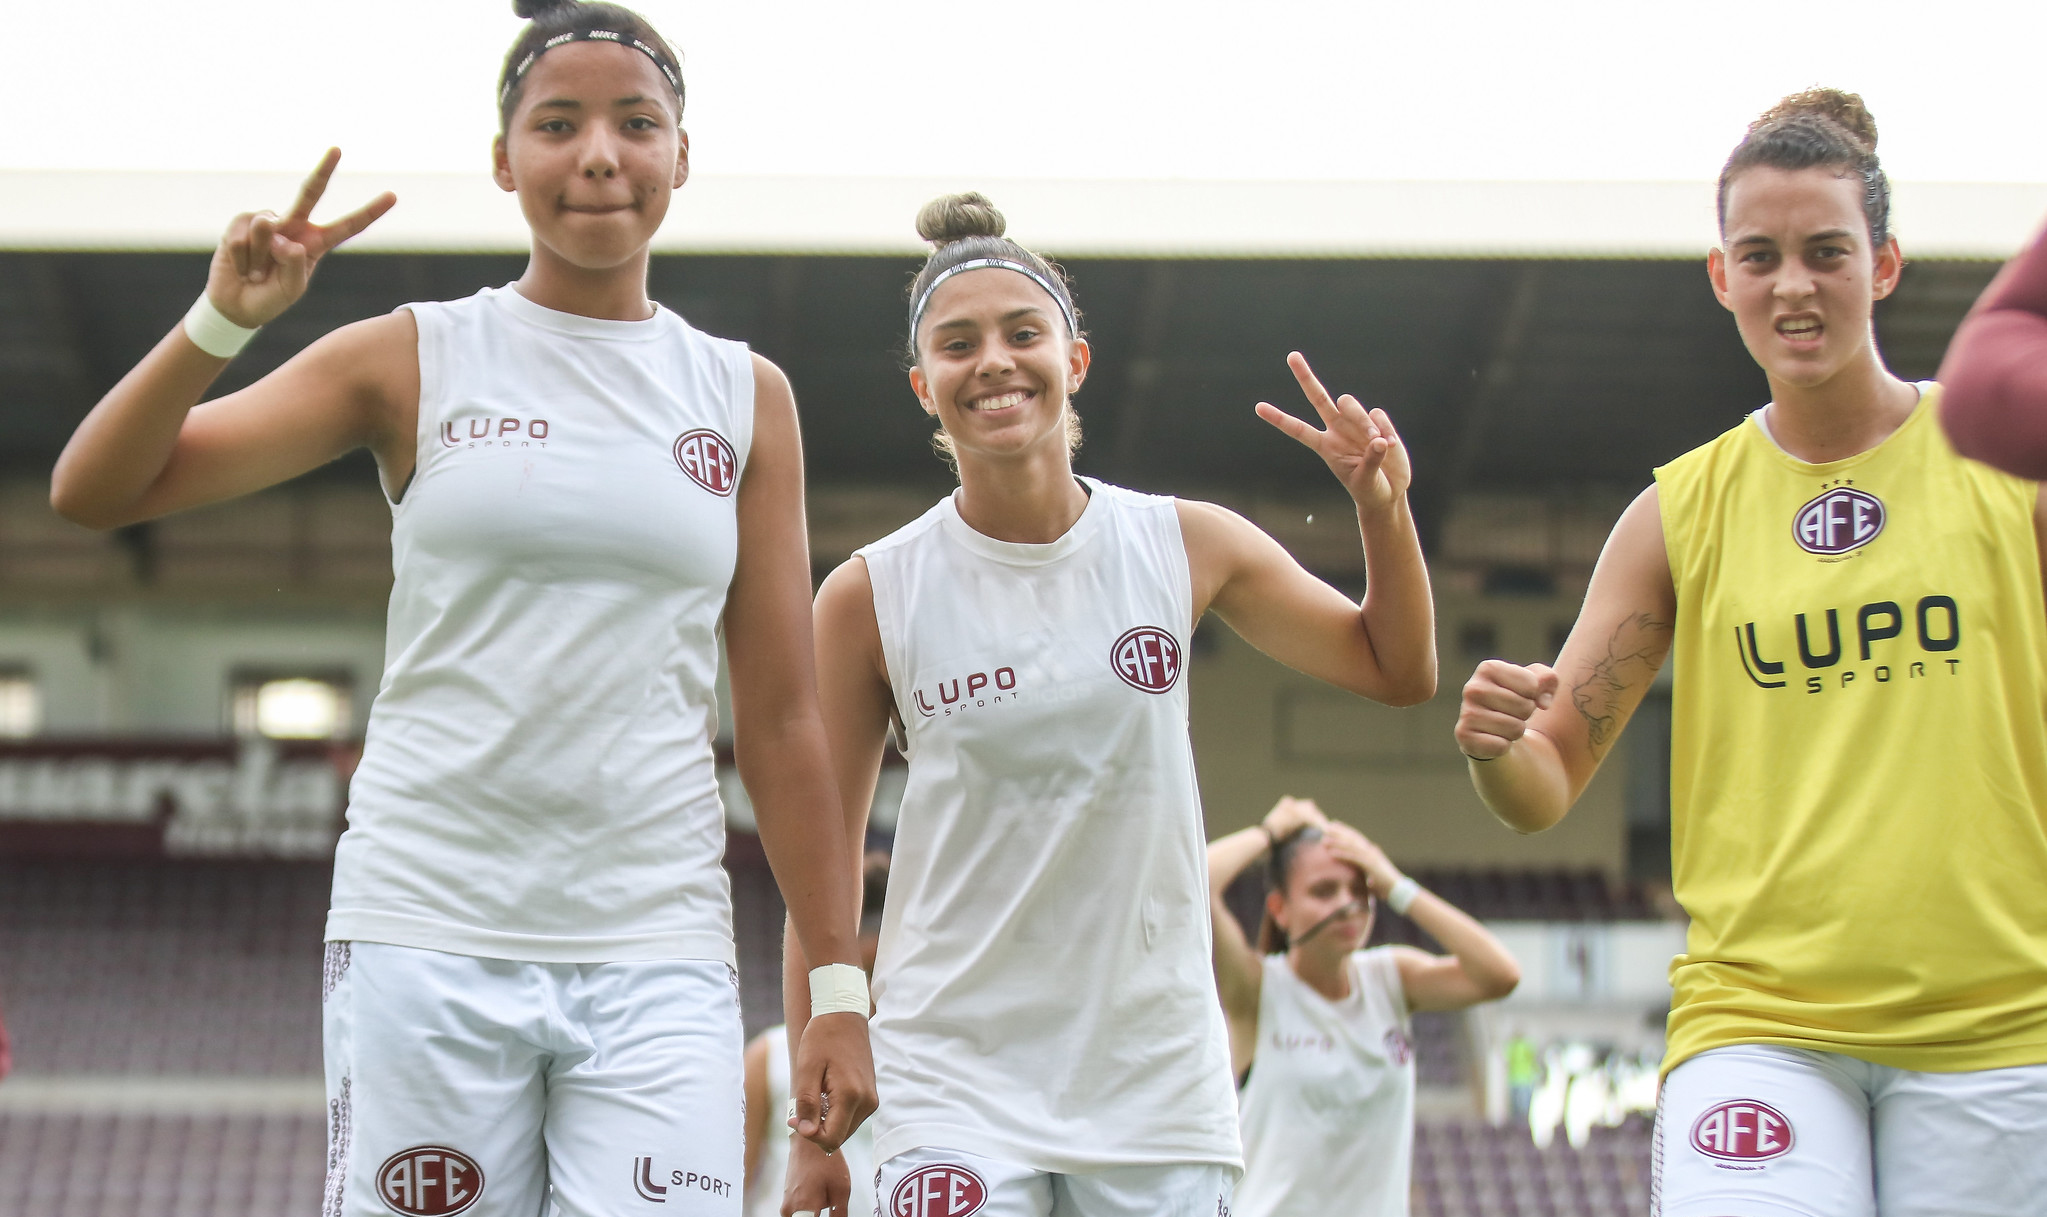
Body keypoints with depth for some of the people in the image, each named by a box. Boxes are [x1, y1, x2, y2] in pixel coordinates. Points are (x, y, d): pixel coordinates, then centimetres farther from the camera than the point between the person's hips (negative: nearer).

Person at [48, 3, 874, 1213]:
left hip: (656, 954, 1)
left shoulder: (745, 397, 9)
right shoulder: (416, 361, 5)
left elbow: (783, 720, 10)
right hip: (429, 933, -1)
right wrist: (223, 318, -14)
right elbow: (95, 490, 1)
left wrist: (838, 984, 6)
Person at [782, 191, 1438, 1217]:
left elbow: (1398, 671, 15)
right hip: (954, 1084, -2)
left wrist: (1384, 509, -3)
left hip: (1156, 1083, 2)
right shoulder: (871, 596, -3)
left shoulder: (1187, 547, 2)